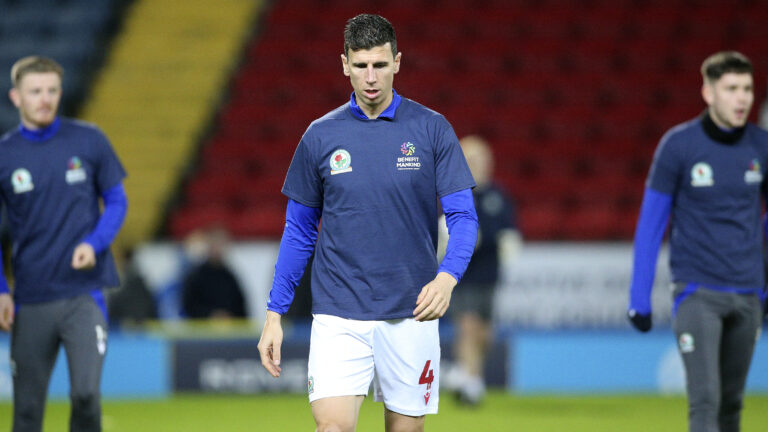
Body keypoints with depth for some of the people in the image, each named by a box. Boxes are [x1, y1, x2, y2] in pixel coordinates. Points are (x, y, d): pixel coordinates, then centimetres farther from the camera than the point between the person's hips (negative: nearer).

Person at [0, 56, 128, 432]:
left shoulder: (89, 140, 2)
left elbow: (116, 201, 9)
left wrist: (94, 244, -10)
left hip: (84, 292, -1)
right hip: (30, 299, 1)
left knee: (86, 393, -15)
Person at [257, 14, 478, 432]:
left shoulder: (432, 129, 0)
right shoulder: (320, 136, 4)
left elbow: (463, 216, -3)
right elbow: (298, 230, 11)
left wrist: (447, 277, -22)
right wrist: (274, 313, 7)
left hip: (410, 317, 0)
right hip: (338, 315, 0)